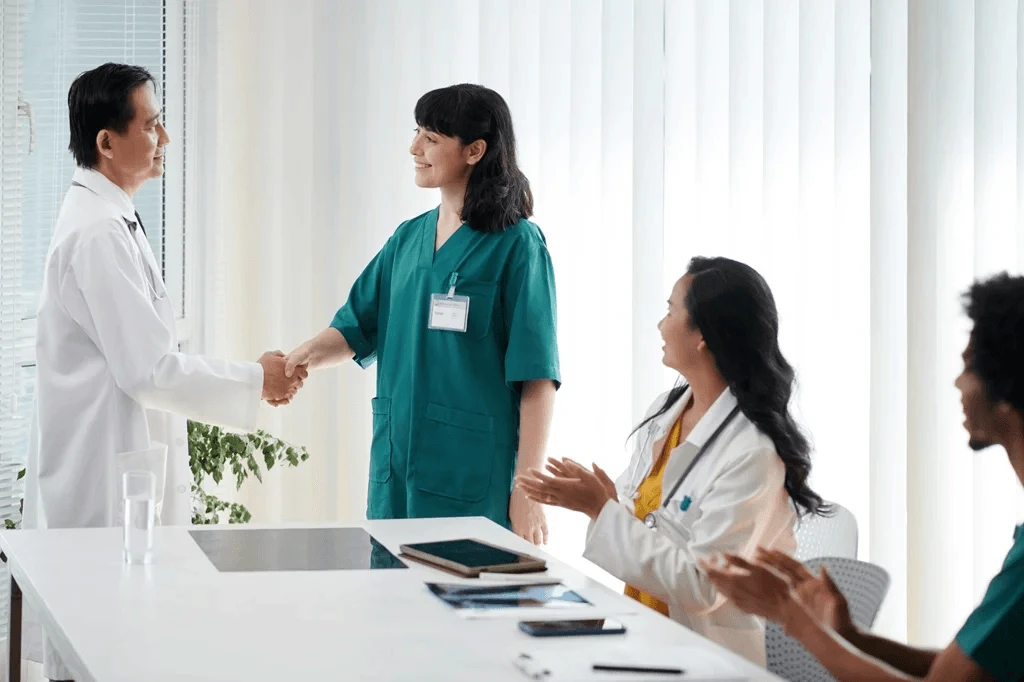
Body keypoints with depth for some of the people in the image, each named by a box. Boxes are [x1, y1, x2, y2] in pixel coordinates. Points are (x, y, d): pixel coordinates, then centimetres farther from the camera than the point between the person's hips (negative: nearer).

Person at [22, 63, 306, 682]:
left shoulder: (109, 219, 14)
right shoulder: (99, 233, -18)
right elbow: (149, 371, -20)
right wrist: (256, 382, -9)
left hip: (124, 474, 10)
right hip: (101, 488, -10)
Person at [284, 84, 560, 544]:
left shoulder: (516, 245, -7)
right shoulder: (409, 238, 12)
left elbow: (537, 376, -11)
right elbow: (356, 328, 12)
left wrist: (527, 489, -16)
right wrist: (295, 361, -7)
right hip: (395, 469, 6)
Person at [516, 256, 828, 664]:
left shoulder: (751, 452, -20)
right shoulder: (664, 412, 6)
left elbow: (702, 584, -22)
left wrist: (602, 509, -20)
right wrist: (587, 498, -9)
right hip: (642, 630, 7)